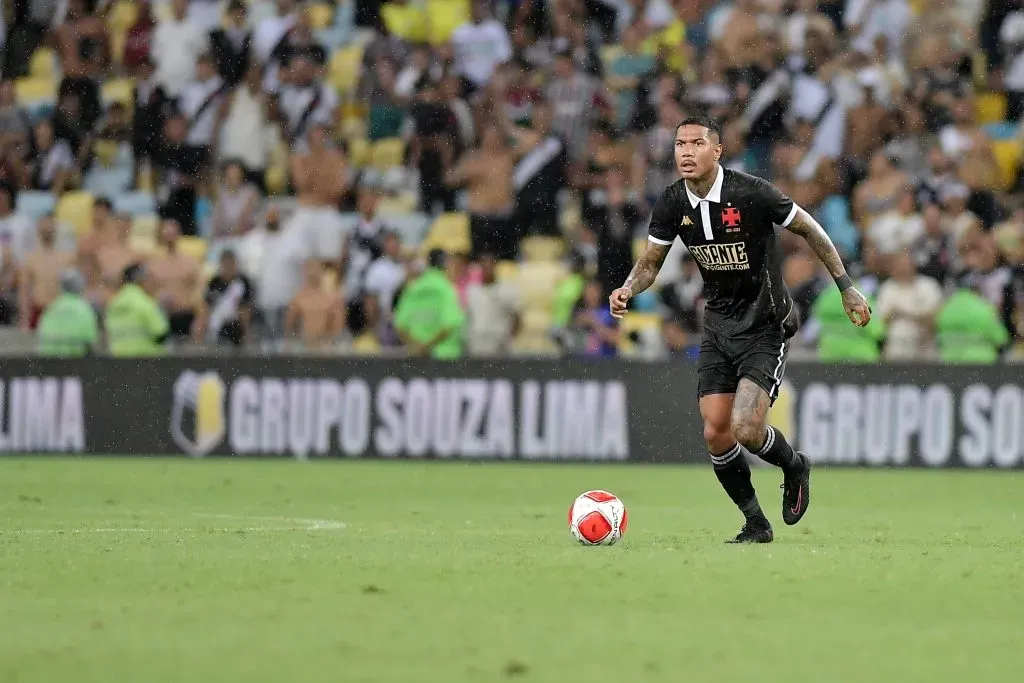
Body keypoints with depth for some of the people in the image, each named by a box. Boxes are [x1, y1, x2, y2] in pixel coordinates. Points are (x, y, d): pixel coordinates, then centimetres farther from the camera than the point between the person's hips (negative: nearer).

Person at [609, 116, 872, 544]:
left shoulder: (751, 193, -19)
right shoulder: (672, 204, -4)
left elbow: (808, 229, -6)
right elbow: (651, 262, 9)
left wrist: (846, 288, -3)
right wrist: (627, 290, -13)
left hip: (766, 327, -5)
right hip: (718, 325, 5)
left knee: (745, 431, -18)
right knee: (715, 434, -4)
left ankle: (793, 466, 17)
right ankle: (756, 523, 15)